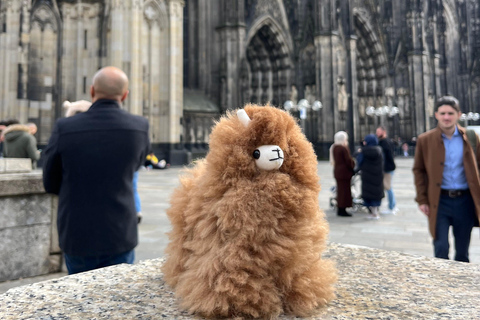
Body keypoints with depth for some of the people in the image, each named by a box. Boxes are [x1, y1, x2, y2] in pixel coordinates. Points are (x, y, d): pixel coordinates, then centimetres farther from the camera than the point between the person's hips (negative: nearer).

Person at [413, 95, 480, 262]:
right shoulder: (425, 140, 0)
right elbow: (418, 170, 3)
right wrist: (422, 200, -2)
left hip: (465, 200, 2)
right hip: (440, 201, -2)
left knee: (462, 251, 13)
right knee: (441, 248, -2)